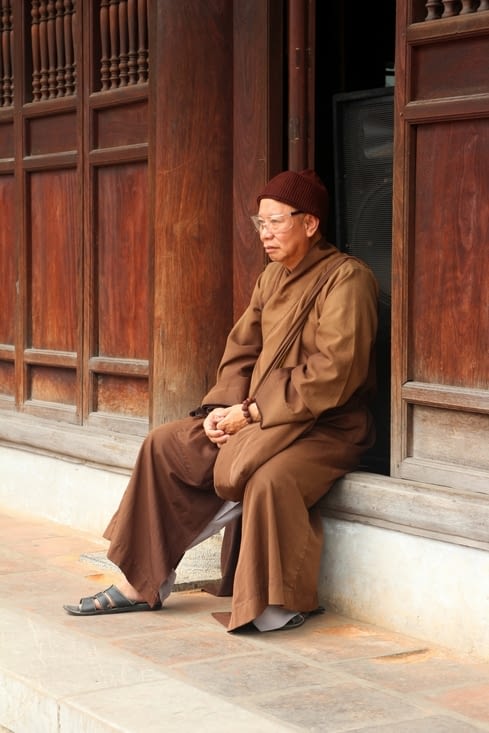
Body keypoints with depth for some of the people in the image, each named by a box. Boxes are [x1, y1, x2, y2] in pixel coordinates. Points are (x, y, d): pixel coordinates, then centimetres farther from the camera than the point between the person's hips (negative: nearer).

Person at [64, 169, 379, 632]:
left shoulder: (346, 279, -13)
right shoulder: (272, 276, 12)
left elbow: (330, 376, -21)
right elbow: (241, 351, 13)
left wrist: (251, 413, -19)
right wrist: (223, 407, -7)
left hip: (327, 427, -8)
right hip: (257, 417, 8)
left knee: (267, 480, -36)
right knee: (164, 445, -1)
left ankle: (285, 605, -14)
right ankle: (140, 584, 3)